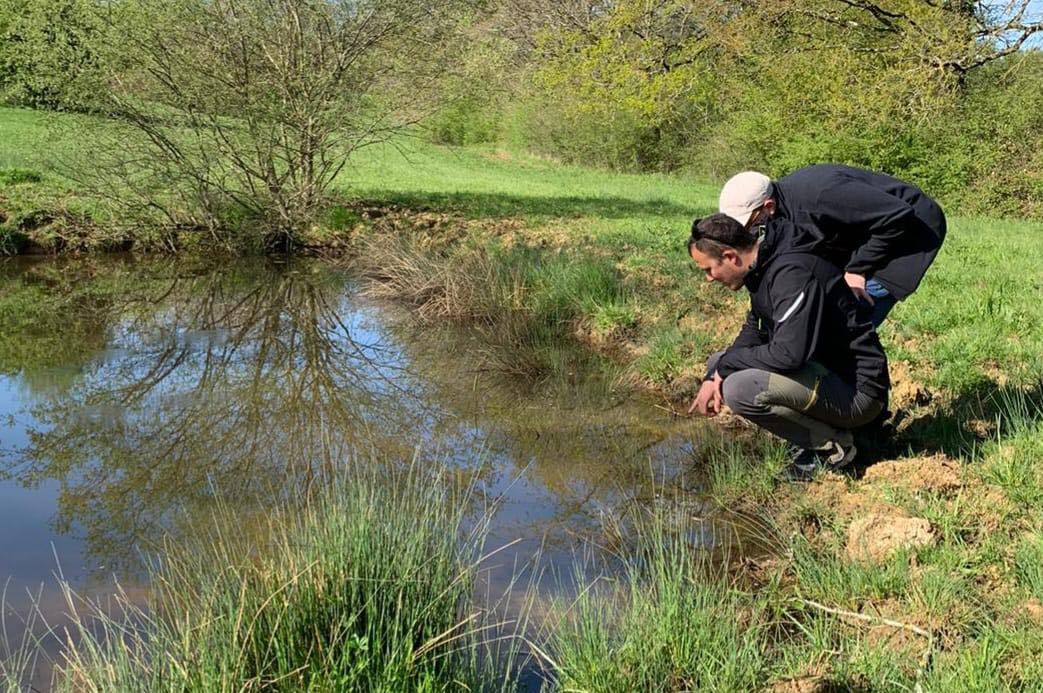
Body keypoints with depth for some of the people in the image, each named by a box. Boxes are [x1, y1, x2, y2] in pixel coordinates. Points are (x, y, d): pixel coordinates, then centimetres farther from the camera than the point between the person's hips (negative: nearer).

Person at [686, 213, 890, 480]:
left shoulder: (793, 273, -25)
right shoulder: (763, 266, 6)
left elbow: (789, 354, -33)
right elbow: (754, 332, 16)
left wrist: (727, 365, -17)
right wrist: (715, 375, 0)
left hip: (857, 390, -10)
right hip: (823, 370, 10)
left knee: (739, 389, -28)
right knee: (719, 363, 11)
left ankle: (832, 446, -7)